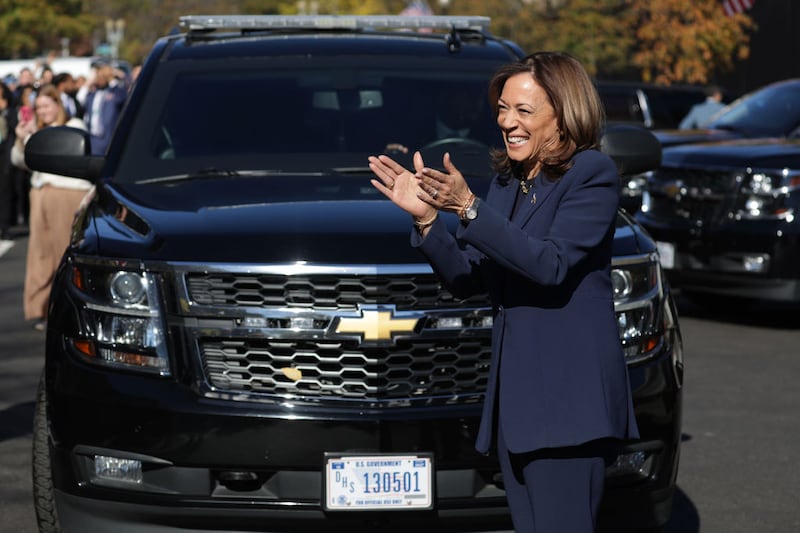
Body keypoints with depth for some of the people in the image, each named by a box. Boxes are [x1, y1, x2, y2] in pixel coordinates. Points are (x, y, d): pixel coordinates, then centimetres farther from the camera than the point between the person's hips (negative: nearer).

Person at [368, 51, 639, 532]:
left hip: (568, 398, -8)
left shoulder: (593, 174, -7)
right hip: (514, 396, 8)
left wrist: (468, 208, -23)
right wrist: (426, 217, -1)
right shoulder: (507, 182, 16)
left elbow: (551, 264, -20)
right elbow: (466, 278, 14)